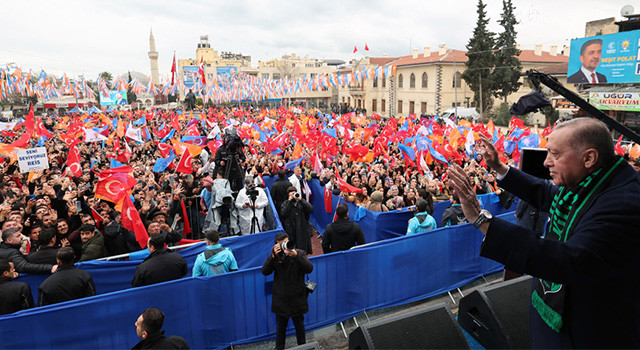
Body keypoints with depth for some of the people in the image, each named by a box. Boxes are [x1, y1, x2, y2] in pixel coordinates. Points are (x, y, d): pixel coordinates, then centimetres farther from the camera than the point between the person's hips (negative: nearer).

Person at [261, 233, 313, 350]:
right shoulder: (274, 255, -4)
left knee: (299, 325, 18)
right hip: (280, 300, 1)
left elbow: (309, 269, -21)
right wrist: (273, 256, -28)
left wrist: (296, 256, -35)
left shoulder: (300, 253, -8)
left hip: (297, 299, -1)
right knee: (280, 326, 17)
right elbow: (265, 272, -15)